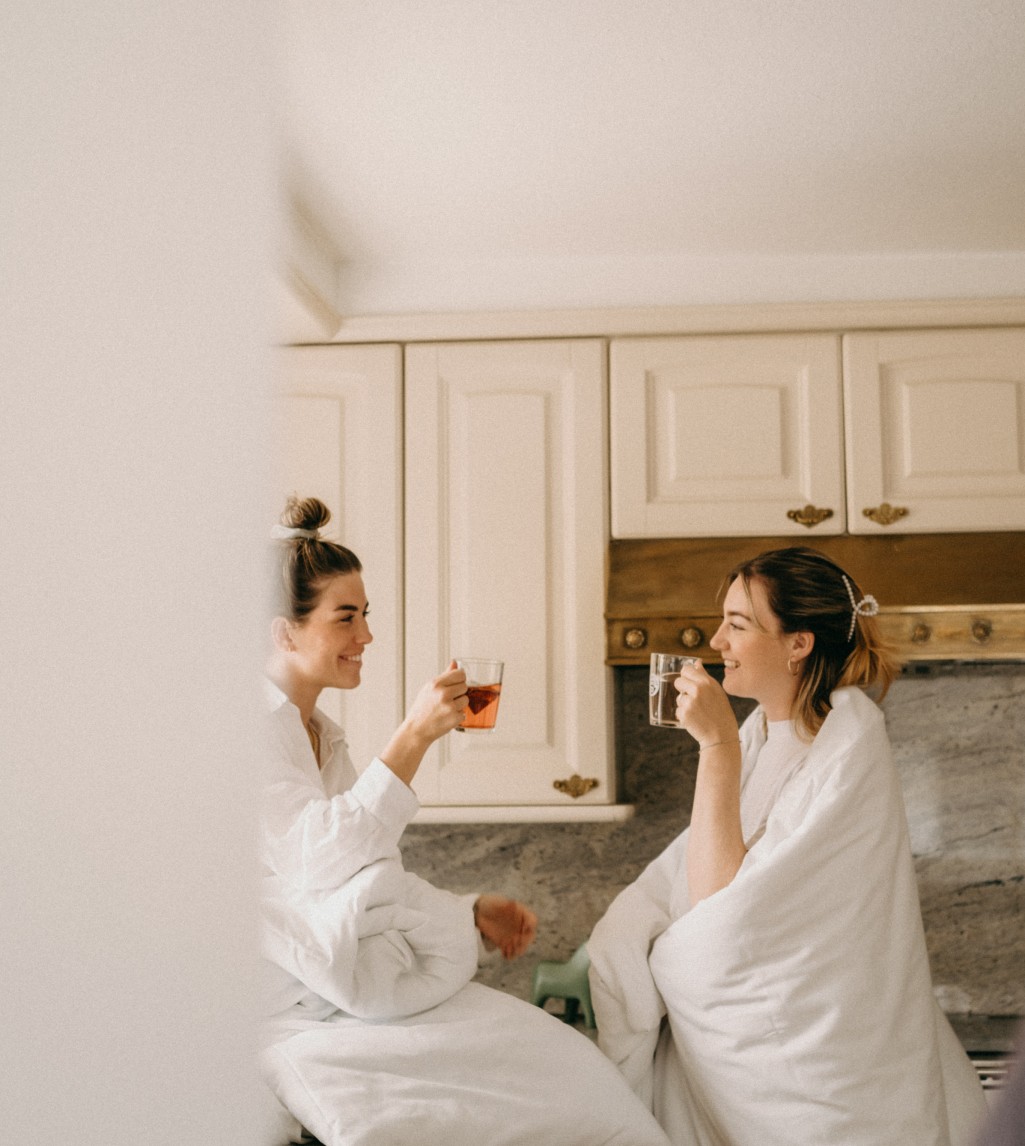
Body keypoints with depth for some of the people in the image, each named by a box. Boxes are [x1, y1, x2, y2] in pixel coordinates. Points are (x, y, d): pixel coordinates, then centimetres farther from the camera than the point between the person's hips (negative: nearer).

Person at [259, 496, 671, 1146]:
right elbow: (319, 861, -23)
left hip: (357, 991, 8)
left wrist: (471, 914, 7)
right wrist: (415, 736, -22)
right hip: (287, 1015, -7)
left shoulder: (322, 734, 17)